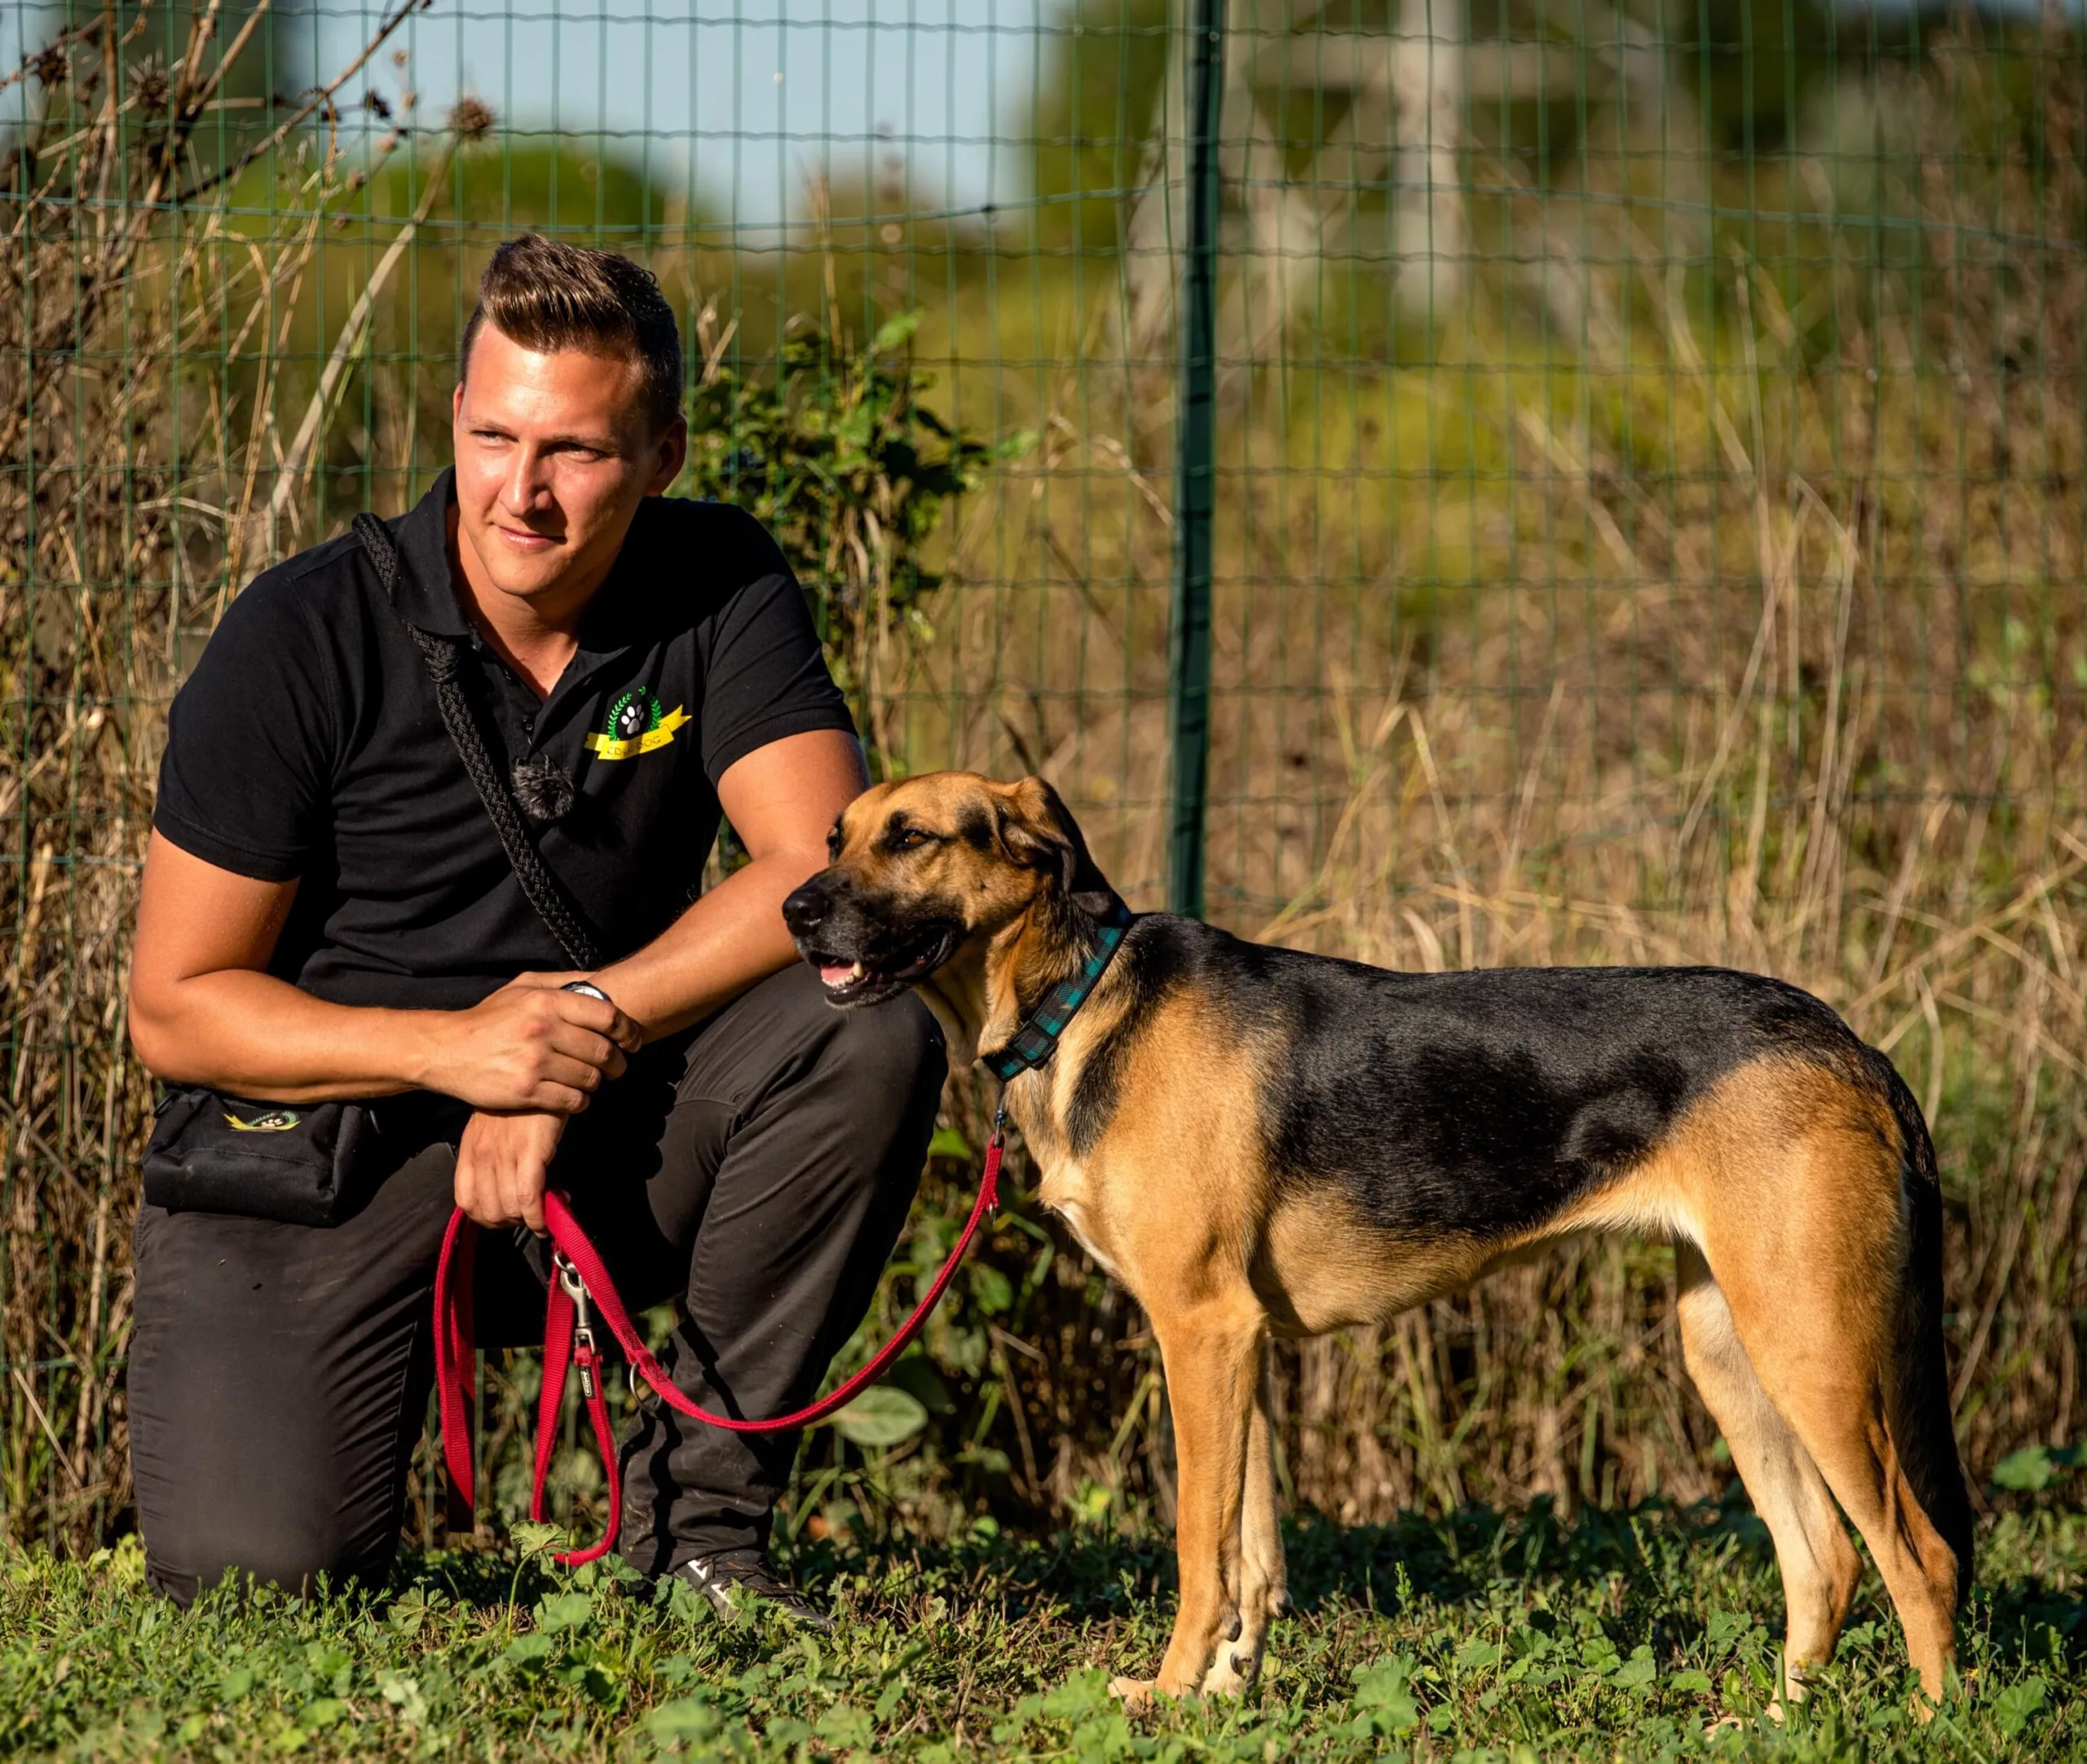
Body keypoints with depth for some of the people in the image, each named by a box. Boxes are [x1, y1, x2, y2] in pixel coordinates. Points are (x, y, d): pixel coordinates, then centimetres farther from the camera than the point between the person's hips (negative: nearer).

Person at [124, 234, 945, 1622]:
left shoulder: (722, 589, -6)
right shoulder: (305, 638, -14)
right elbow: (176, 1009, -11)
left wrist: (581, 1026, -25)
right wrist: (451, 1048, -24)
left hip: (595, 1142, 3)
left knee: (869, 1035, -25)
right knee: (257, 1563, -24)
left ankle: (700, 1506, -10)